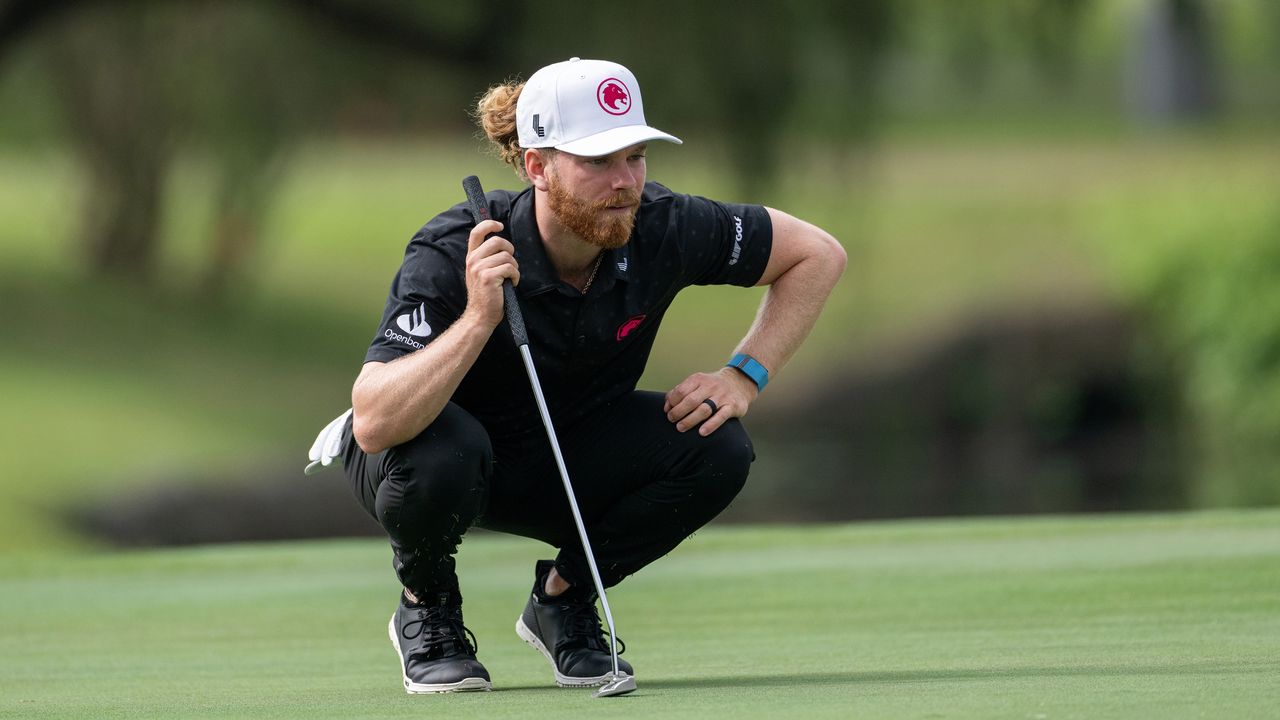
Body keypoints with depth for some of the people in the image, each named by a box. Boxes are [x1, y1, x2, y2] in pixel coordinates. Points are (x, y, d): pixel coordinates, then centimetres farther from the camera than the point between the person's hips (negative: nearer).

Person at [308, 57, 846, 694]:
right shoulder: (453, 255, -32)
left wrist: (745, 376, -16)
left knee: (716, 448, -22)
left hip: (564, 464, 4)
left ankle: (563, 597, 1)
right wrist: (478, 319, -53)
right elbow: (373, 424, -43)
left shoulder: (661, 229, -22)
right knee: (441, 449, -39)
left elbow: (818, 254, -6)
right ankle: (425, 613, -6)